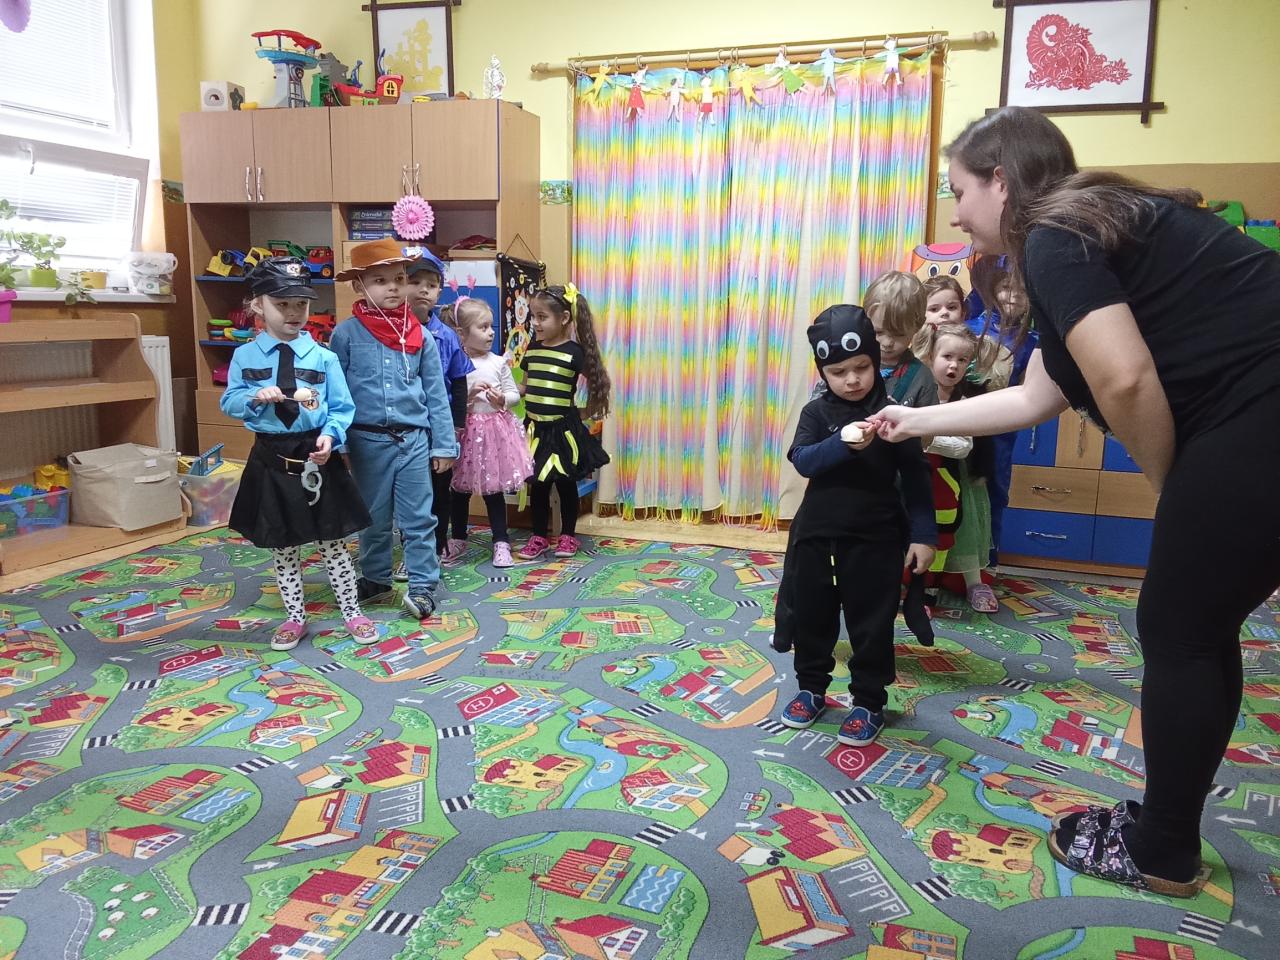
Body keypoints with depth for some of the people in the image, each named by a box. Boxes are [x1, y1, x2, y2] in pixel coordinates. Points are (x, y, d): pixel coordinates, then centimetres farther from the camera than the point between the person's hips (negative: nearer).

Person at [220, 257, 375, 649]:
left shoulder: (322, 357, -4)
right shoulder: (245, 356, 0)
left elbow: (342, 408, -2)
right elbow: (229, 402, 3)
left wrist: (330, 436, -20)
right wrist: (255, 397, -17)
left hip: (316, 456, -1)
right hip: (271, 459, 2)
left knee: (332, 542, 9)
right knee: (282, 547, 13)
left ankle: (352, 614, 23)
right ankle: (294, 619, 28)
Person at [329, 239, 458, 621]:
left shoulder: (420, 336, 1)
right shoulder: (345, 334, -4)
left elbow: (436, 394, 4)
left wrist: (443, 444, 3)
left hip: (414, 440, 1)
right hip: (368, 441, -1)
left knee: (419, 518, 4)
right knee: (374, 519, 13)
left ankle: (423, 587, 13)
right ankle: (375, 580, 30)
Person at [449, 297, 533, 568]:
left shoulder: (498, 363, 1)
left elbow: (514, 394, 5)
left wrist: (502, 399, -14)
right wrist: (468, 395, -21)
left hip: (495, 429, 1)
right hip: (464, 431, -1)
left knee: (494, 490, 6)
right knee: (460, 490, 12)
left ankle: (501, 542, 16)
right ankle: (459, 539, 29)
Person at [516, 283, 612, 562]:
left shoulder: (574, 352, -12)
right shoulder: (532, 349, 4)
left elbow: (596, 383, -10)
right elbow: (526, 387, 12)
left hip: (563, 428, -4)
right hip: (535, 427, 5)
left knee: (566, 483, 9)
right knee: (537, 484, 11)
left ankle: (568, 536, 24)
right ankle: (539, 537, 25)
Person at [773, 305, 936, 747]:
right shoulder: (816, 412, -1)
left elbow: (916, 477, -1)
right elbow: (802, 461, -16)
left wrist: (923, 534, -6)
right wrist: (843, 443, -33)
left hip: (874, 537, -2)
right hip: (815, 533, 2)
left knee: (871, 621, 6)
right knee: (810, 613, 13)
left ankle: (870, 701, 21)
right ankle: (811, 688, 32)